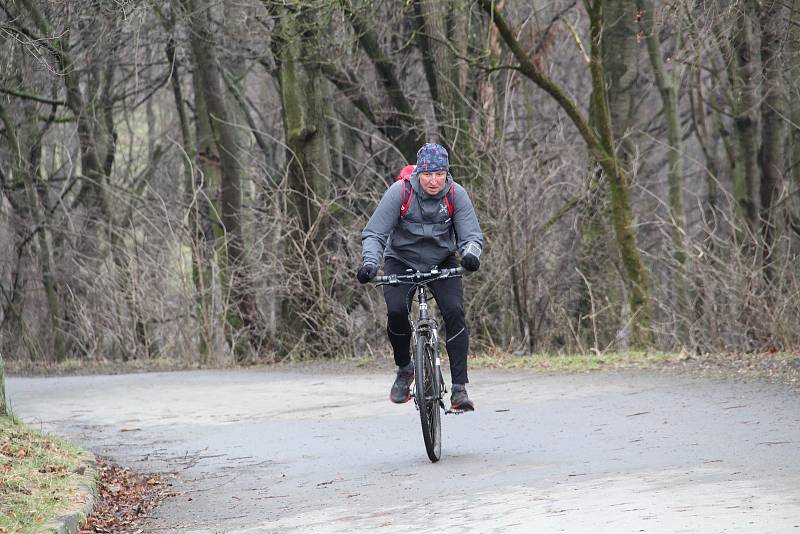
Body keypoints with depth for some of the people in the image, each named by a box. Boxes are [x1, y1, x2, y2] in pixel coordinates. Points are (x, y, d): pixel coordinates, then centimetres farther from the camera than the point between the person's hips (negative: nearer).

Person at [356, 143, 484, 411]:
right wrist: (370, 262, -38)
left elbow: (471, 235, -15)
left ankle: (459, 389, -18)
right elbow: (374, 233, -19)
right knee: (396, 311, -25)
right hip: (401, 261, -1)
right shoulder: (400, 192, -21)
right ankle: (404, 369, 3)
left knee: (454, 313, -21)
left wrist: (471, 253, -39)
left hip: (442, 262, 1)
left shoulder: (456, 194, -16)